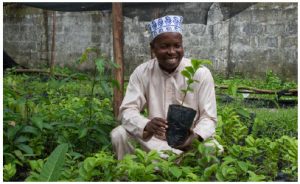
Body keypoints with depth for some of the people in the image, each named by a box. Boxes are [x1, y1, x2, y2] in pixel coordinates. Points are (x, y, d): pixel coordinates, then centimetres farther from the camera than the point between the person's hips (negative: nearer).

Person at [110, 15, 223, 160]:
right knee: (119, 135, -21)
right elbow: (127, 110, -11)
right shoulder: (142, 72, -6)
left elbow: (209, 118, -11)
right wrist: (146, 125, -35)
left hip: (191, 141, -1)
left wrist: (195, 136, -35)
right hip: (154, 140, 1)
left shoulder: (201, 73, -10)